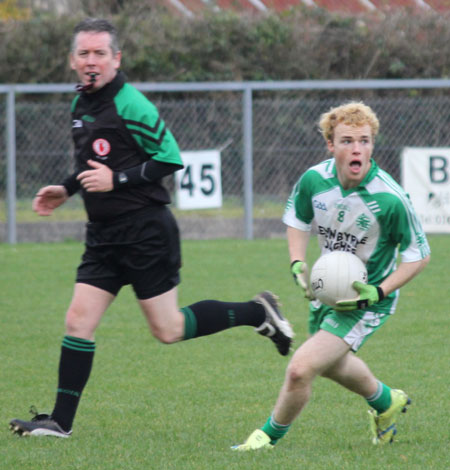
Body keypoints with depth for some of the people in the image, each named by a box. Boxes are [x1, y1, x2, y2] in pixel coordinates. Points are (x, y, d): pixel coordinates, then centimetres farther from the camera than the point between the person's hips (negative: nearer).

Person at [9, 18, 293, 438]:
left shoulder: (129, 105, -16)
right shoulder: (80, 106, 11)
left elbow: (170, 158, -16)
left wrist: (117, 180, -21)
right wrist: (66, 190, 13)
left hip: (145, 232, -7)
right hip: (104, 234, 7)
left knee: (168, 330, -2)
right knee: (78, 321, 0)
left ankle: (257, 312, 16)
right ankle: (60, 421, 2)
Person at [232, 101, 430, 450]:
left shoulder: (390, 199, -29)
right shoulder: (315, 179, -15)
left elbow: (419, 255, -16)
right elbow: (297, 219, 7)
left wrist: (378, 291, -25)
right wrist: (298, 264, -10)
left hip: (368, 300, -6)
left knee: (301, 369, -17)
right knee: (332, 364, 30)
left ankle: (271, 435, 9)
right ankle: (385, 401, 60)